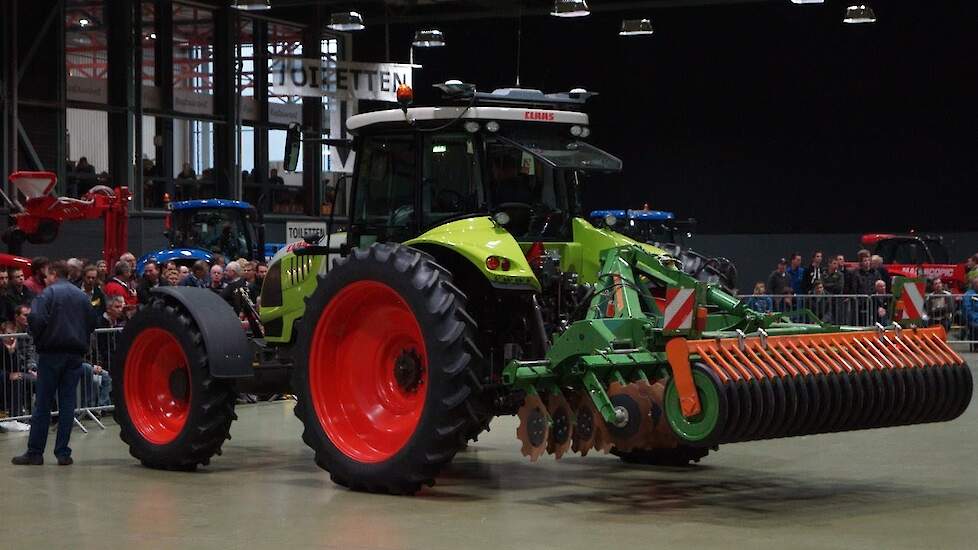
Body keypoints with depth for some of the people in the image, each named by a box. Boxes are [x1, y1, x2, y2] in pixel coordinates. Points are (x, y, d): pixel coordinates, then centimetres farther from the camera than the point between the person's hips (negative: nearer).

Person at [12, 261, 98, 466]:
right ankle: (63, 452, 2)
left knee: (43, 403, 0)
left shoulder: (48, 293, -5)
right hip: (75, 354, 4)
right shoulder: (82, 296, 11)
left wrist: (39, 340, -1)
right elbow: (92, 322, 10)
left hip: (52, 352, -4)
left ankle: (35, 452, 2)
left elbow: (36, 318, -17)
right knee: (67, 402, 5)